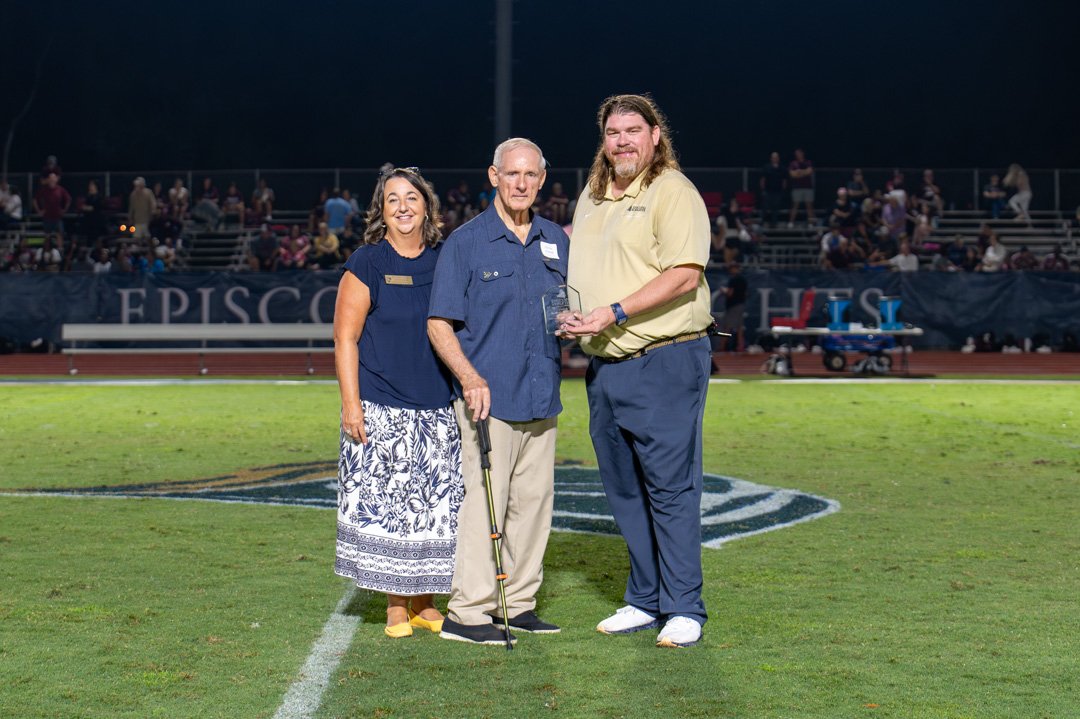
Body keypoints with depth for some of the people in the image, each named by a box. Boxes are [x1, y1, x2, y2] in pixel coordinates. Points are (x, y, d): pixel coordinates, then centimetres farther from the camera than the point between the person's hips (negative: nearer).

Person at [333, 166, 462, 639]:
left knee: (435, 507, 4)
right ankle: (395, 607, 7)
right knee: (384, 504, -4)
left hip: (439, 409, 4)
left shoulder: (444, 261, 9)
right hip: (381, 410, -4)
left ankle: (424, 604, 16)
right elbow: (345, 338, -3)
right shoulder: (367, 263, -2)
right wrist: (351, 404, -10)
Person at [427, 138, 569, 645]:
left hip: (542, 397, 6)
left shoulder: (557, 240, 13)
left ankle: (517, 604, 19)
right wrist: (470, 377, -20)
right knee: (483, 500, -7)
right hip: (487, 395, -5)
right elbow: (439, 324, -6)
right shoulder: (465, 242, -2)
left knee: (534, 499, 9)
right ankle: (467, 612, -1)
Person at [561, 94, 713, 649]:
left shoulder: (673, 192, -7)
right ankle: (645, 601, 21)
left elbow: (683, 275, -17)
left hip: (665, 360, -8)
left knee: (670, 486, -5)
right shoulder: (591, 198, 18)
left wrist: (615, 312, -21)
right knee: (623, 488, 11)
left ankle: (684, 608, 3)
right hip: (604, 364, 8)